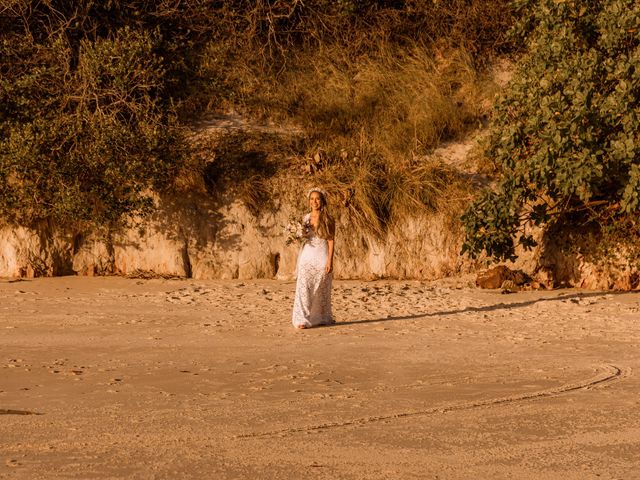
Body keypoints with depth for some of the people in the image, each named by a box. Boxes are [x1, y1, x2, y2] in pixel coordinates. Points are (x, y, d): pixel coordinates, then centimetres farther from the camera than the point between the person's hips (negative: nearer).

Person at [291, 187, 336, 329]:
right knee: (304, 287, -9)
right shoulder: (305, 218, 7)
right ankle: (303, 319, -12)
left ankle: (321, 318, 23)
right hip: (307, 255, 2)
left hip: (321, 257, -2)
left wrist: (330, 260, -11)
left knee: (322, 290, 7)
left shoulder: (328, 220, -2)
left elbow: (331, 241, -4)